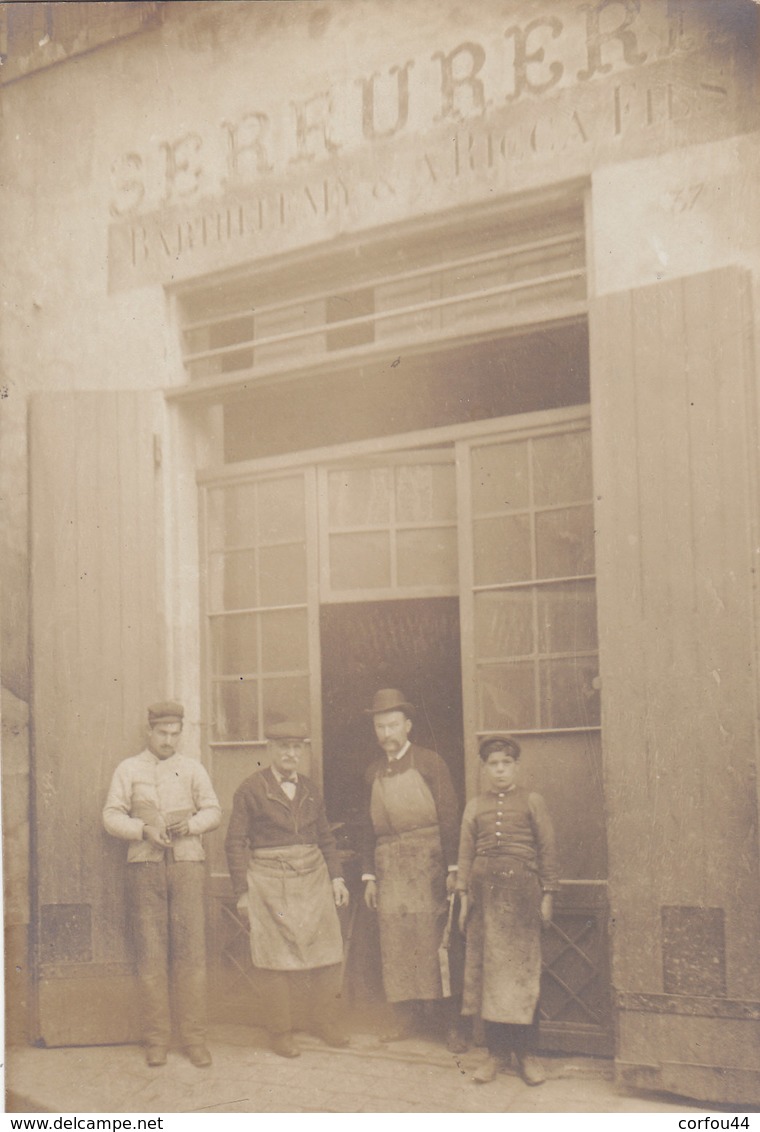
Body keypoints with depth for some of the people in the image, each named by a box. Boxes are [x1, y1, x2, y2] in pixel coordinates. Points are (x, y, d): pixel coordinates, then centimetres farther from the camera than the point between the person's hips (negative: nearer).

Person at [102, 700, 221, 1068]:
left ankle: (194, 1038, 3)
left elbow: (213, 811, 9)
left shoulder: (192, 769, 13)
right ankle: (156, 1040, 7)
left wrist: (190, 823, -11)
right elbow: (112, 816, 3)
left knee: (191, 951, -3)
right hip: (145, 867, -1)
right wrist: (144, 830, -14)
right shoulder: (128, 770, 10)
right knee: (150, 954, -1)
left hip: (187, 863, 1)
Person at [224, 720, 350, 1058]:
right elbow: (236, 843, -3)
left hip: (313, 878, 5)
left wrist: (336, 878, 11)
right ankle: (280, 1031, 12)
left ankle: (324, 1021, 19)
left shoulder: (310, 790, 13)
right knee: (275, 956, -1)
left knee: (327, 949, 4)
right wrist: (242, 892, -7)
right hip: (270, 882, -4)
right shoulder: (250, 790, -2)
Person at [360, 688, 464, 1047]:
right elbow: (369, 826, 15)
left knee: (435, 937, -6)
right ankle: (406, 1016, 14)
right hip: (389, 865, 4)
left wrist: (452, 868, -10)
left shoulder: (430, 763, 0)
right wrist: (369, 875, 10)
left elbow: (449, 816, -4)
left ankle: (453, 1021, -1)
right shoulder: (373, 773, 13)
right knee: (394, 940, 4)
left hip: (427, 861, -4)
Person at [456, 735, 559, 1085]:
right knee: (487, 968, 2)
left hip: (522, 890, -2)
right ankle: (496, 1050, 10)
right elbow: (465, 853, 11)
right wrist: (463, 896, 5)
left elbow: (547, 850, 4)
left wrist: (547, 895, -1)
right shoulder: (474, 807, 11)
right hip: (485, 892, 2)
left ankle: (525, 1051, 8)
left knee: (524, 970, -1)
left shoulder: (532, 802, 5)